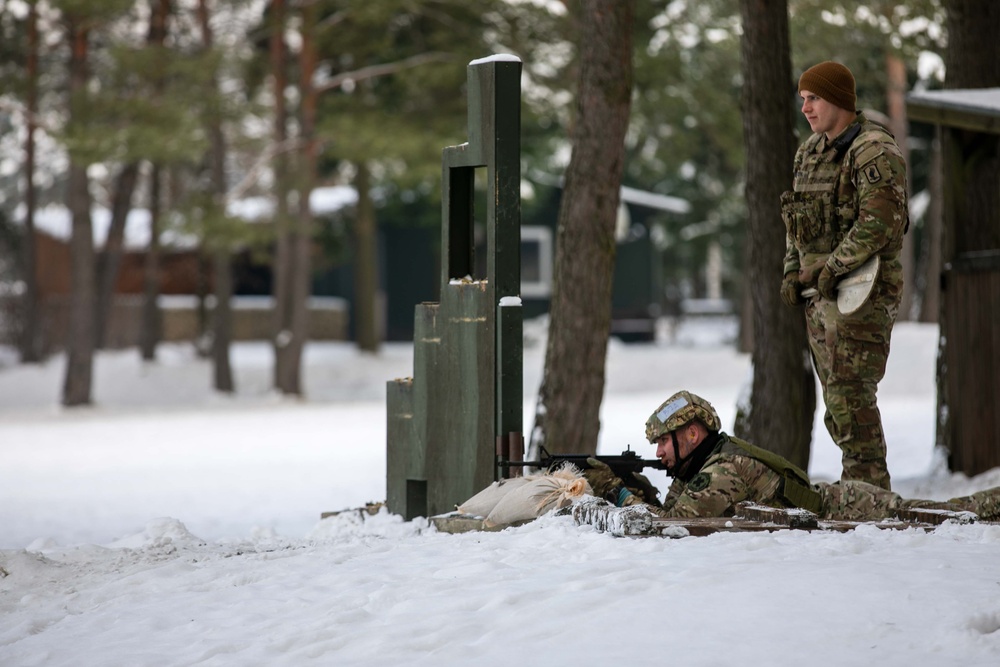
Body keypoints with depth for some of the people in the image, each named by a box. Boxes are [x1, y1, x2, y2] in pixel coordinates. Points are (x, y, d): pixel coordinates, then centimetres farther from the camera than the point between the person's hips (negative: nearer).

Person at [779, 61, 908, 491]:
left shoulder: (874, 151, -11)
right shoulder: (809, 152, 17)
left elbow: (880, 220, -20)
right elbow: (797, 222, 24)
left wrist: (834, 268, -20)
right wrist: (793, 270, 11)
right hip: (819, 293, 9)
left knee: (849, 392, -13)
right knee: (837, 395, 10)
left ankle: (867, 488, -9)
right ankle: (862, 485, 16)